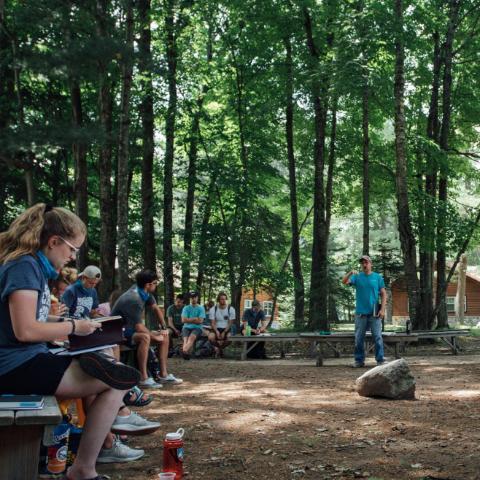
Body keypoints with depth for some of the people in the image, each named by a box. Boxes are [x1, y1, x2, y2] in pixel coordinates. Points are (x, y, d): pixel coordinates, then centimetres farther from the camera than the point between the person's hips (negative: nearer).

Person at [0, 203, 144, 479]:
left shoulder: (34, 266, 15)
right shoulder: (25, 266, -15)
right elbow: (24, 330, -23)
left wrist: (65, 321, 9)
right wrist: (73, 327, -11)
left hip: (29, 359, 11)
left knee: (111, 368, 18)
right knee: (116, 380, -18)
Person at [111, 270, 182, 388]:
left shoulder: (145, 292, -2)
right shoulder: (133, 299, -29)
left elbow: (156, 308, 11)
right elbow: (139, 327, -31)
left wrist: (164, 328, 3)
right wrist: (155, 337, -18)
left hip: (131, 328, 10)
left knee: (164, 337, 2)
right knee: (145, 337, -37)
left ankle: (163, 375, 3)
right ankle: (143, 379, -34)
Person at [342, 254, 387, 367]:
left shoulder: (377, 277, 5)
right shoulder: (357, 277, 6)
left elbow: (383, 294, 3)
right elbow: (344, 282, -9)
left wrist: (382, 309, -7)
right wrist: (350, 273, -28)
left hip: (374, 313, -1)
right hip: (360, 313, 1)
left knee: (377, 337, -3)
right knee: (359, 338, 5)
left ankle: (380, 360, 2)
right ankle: (359, 360, 12)